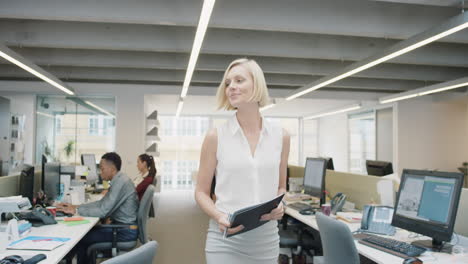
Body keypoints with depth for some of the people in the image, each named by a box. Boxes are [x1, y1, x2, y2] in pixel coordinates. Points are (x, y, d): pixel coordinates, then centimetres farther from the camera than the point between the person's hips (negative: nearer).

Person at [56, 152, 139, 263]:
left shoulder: (121, 182, -22)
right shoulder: (118, 180, 9)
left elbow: (103, 211, -23)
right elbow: (102, 203, 13)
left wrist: (75, 211, -15)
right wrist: (75, 206, 5)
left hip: (126, 232, -9)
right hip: (121, 225, 9)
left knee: (81, 237, -4)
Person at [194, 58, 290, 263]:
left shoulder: (280, 137, 2)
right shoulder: (215, 137, -4)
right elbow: (201, 192, 1)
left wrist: (279, 206, -7)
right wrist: (218, 217, -16)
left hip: (266, 240, 3)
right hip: (225, 240, -2)